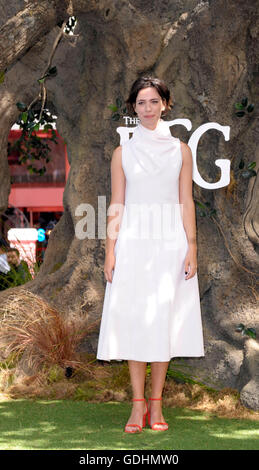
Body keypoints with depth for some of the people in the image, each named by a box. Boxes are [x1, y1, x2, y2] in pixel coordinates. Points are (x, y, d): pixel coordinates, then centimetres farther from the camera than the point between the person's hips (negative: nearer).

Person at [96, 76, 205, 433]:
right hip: (133, 241, 0)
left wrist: (192, 247, -2)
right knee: (132, 319, -3)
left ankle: (156, 404, 8)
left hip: (170, 243, 0)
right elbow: (117, 205, 6)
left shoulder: (180, 150, 7)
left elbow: (186, 202, 5)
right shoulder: (123, 153, 7)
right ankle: (138, 404, 5)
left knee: (164, 320, 0)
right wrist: (110, 250, -2)